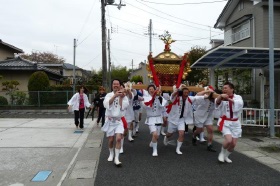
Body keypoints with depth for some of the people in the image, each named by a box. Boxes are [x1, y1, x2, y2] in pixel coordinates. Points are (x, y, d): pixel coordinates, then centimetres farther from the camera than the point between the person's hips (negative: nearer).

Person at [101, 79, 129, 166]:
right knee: (110, 140, 8)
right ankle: (111, 154, 34)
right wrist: (115, 96, -24)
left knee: (118, 139, -14)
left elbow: (123, 107, -12)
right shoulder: (109, 95, -1)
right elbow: (106, 105, -19)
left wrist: (121, 97, -15)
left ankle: (116, 158, -7)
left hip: (119, 121, 0)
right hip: (110, 120, 0)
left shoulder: (123, 96, 1)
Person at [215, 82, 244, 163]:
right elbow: (217, 102, -29)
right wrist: (221, 96, -51)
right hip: (225, 122, -3)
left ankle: (226, 156, 32)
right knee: (229, 140, -23)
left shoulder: (238, 97, -3)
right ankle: (222, 153, 6)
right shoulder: (222, 97, -5)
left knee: (233, 144, 5)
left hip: (235, 123, 3)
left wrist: (229, 99, -42)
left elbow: (239, 103, -27)